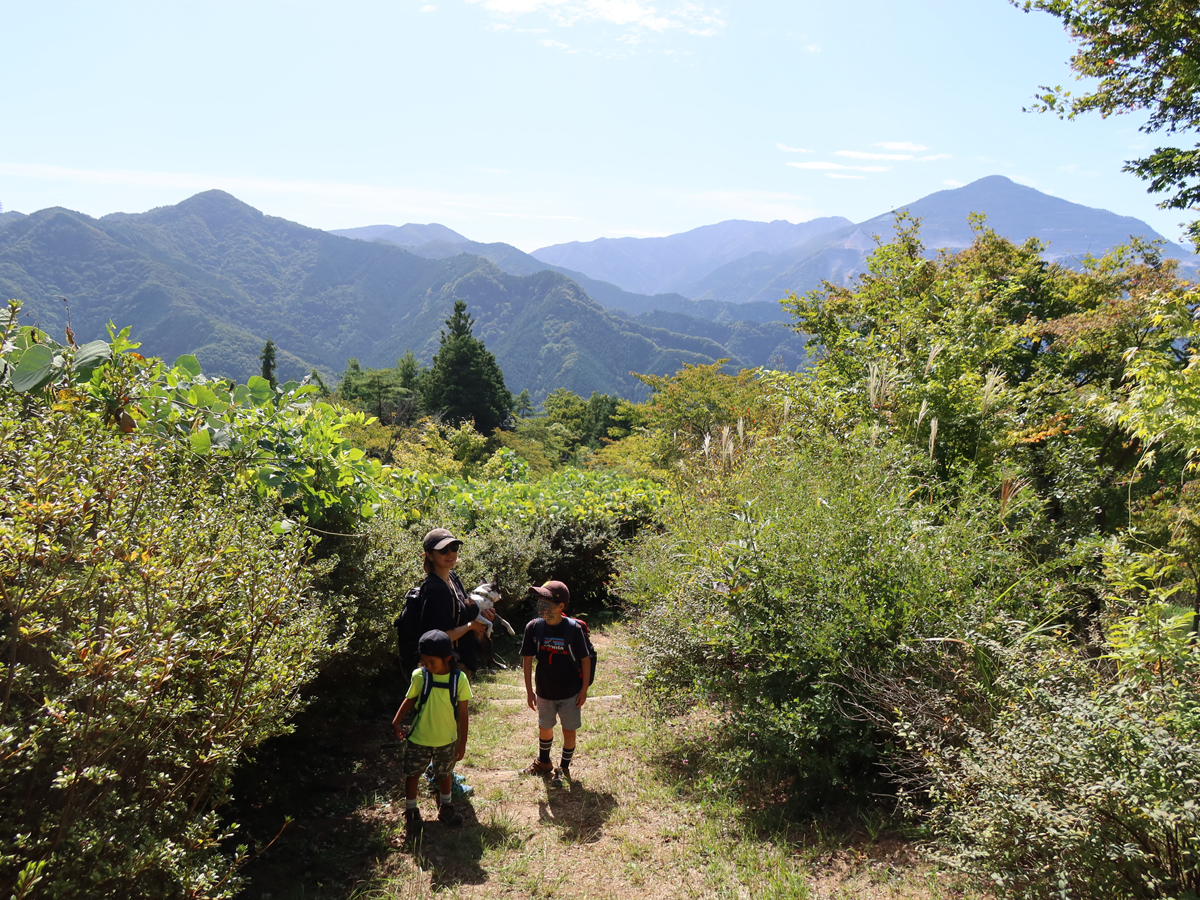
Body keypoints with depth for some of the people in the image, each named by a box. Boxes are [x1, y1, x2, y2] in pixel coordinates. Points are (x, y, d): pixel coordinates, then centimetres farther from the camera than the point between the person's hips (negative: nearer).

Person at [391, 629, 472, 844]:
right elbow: (410, 700, -3)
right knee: (412, 774, 13)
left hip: (446, 740, 0)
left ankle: (445, 808, 45)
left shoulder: (459, 678, -19)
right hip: (418, 739, 0)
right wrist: (397, 721, -19)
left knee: (444, 774, 20)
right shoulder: (419, 675, -17)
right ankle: (411, 814, 35)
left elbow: (462, 712, -11)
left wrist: (462, 742, -6)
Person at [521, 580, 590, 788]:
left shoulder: (573, 628, -20)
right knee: (544, 728, 21)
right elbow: (527, 658, -4)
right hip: (545, 691, 3)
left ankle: (564, 767, 33)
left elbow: (585, 659, -10)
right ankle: (543, 762, 47)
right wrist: (529, 690, -1)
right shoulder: (533, 627, -13)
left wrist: (584, 689, -8)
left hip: (570, 692, -3)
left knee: (569, 730, 10)